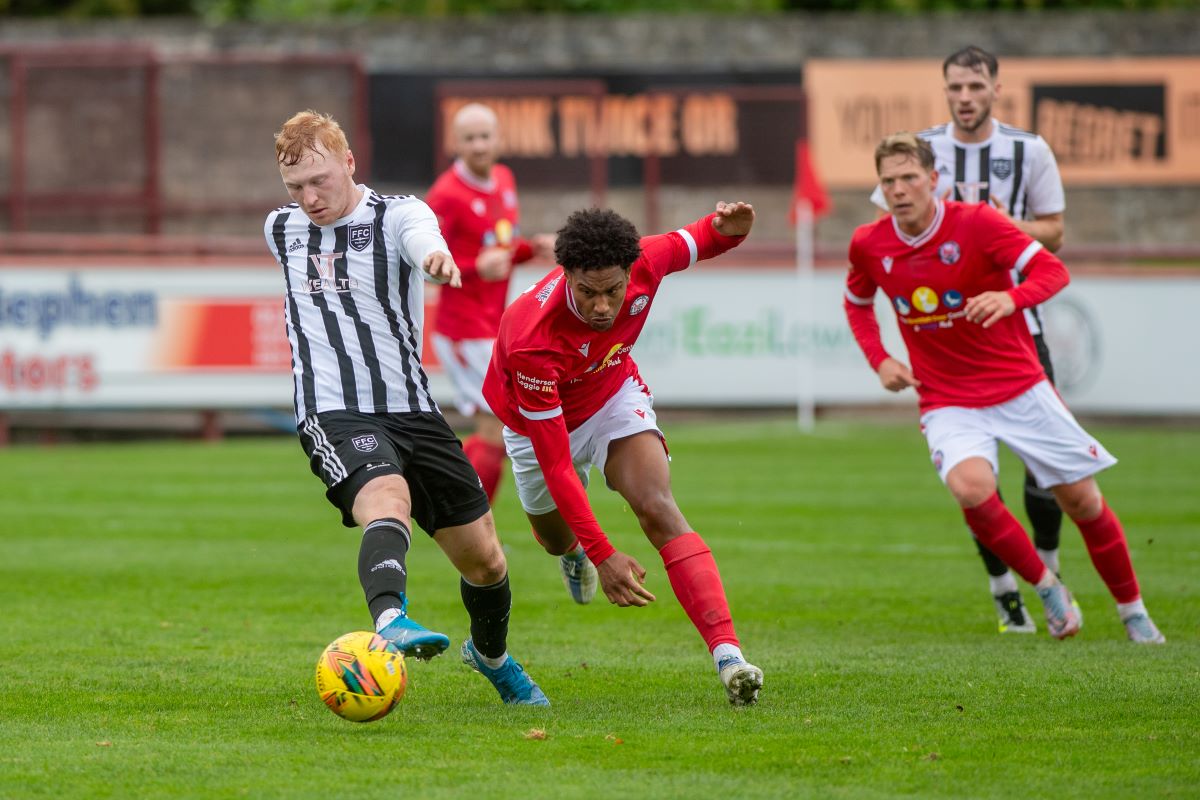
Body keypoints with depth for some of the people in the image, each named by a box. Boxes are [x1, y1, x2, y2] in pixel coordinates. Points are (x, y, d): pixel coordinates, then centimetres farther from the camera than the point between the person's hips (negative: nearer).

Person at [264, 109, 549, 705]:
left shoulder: (397, 215, -5)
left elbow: (421, 237, -32)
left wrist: (436, 256, -54)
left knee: (483, 559, 8)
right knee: (387, 499, -35)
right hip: (335, 416, -1)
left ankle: (491, 655, 38)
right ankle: (389, 619, -61)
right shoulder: (281, 229, 8)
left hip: (411, 409, 1)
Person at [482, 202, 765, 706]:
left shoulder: (644, 265, -33)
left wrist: (726, 229, -32)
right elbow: (554, 464, -39)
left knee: (658, 509, -23)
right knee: (557, 538, 22)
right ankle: (571, 551, 65)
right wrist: (603, 555, -43)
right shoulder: (533, 342, -44)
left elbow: (689, 244, -7)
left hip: (614, 395, 1)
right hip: (541, 425, -1)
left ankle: (728, 656, -34)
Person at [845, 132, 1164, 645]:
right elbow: (857, 302, 18)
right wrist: (879, 360, 3)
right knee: (970, 487, -29)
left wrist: (1010, 298, -39)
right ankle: (1045, 586, -7)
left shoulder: (976, 223, -14)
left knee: (1081, 500, 2)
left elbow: (1052, 270, -19)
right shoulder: (869, 245, -3)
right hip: (948, 403, 1)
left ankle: (1132, 610, 24)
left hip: (1019, 387, -1)